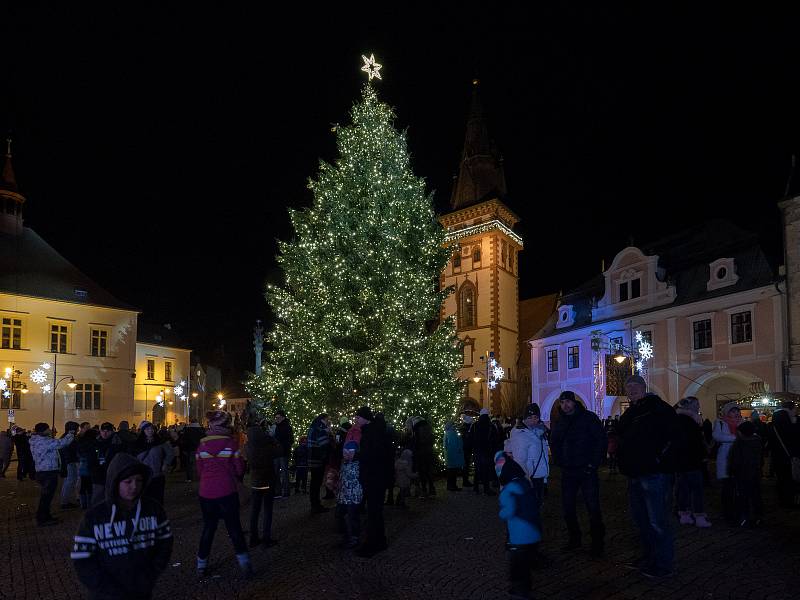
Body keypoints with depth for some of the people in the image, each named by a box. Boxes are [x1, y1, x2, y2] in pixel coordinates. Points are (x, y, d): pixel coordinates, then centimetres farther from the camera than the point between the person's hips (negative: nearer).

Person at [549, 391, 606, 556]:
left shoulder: (588, 418, -5)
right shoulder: (559, 422, 10)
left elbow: (602, 440, -8)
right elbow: (553, 442, 21)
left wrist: (593, 463, -12)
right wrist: (558, 461, 7)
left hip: (586, 470, -5)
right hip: (567, 472, 5)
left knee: (593, 507, -2)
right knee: (568, 508, 9)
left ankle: (597, 543, 9)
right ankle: (574, 539, 23)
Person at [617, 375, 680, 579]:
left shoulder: (659, 408, -9)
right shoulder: (630, 413, 16)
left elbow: (673, 435, -18)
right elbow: (624, 438, 28)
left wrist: (659, 458, -17)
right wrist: (626, 464, 17)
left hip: (654, 473, -9)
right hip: (635, 474, 9)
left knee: (657, 521, -4)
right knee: (640, 518, 18)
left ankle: (663, 564, 7)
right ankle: (649, 557, 32)